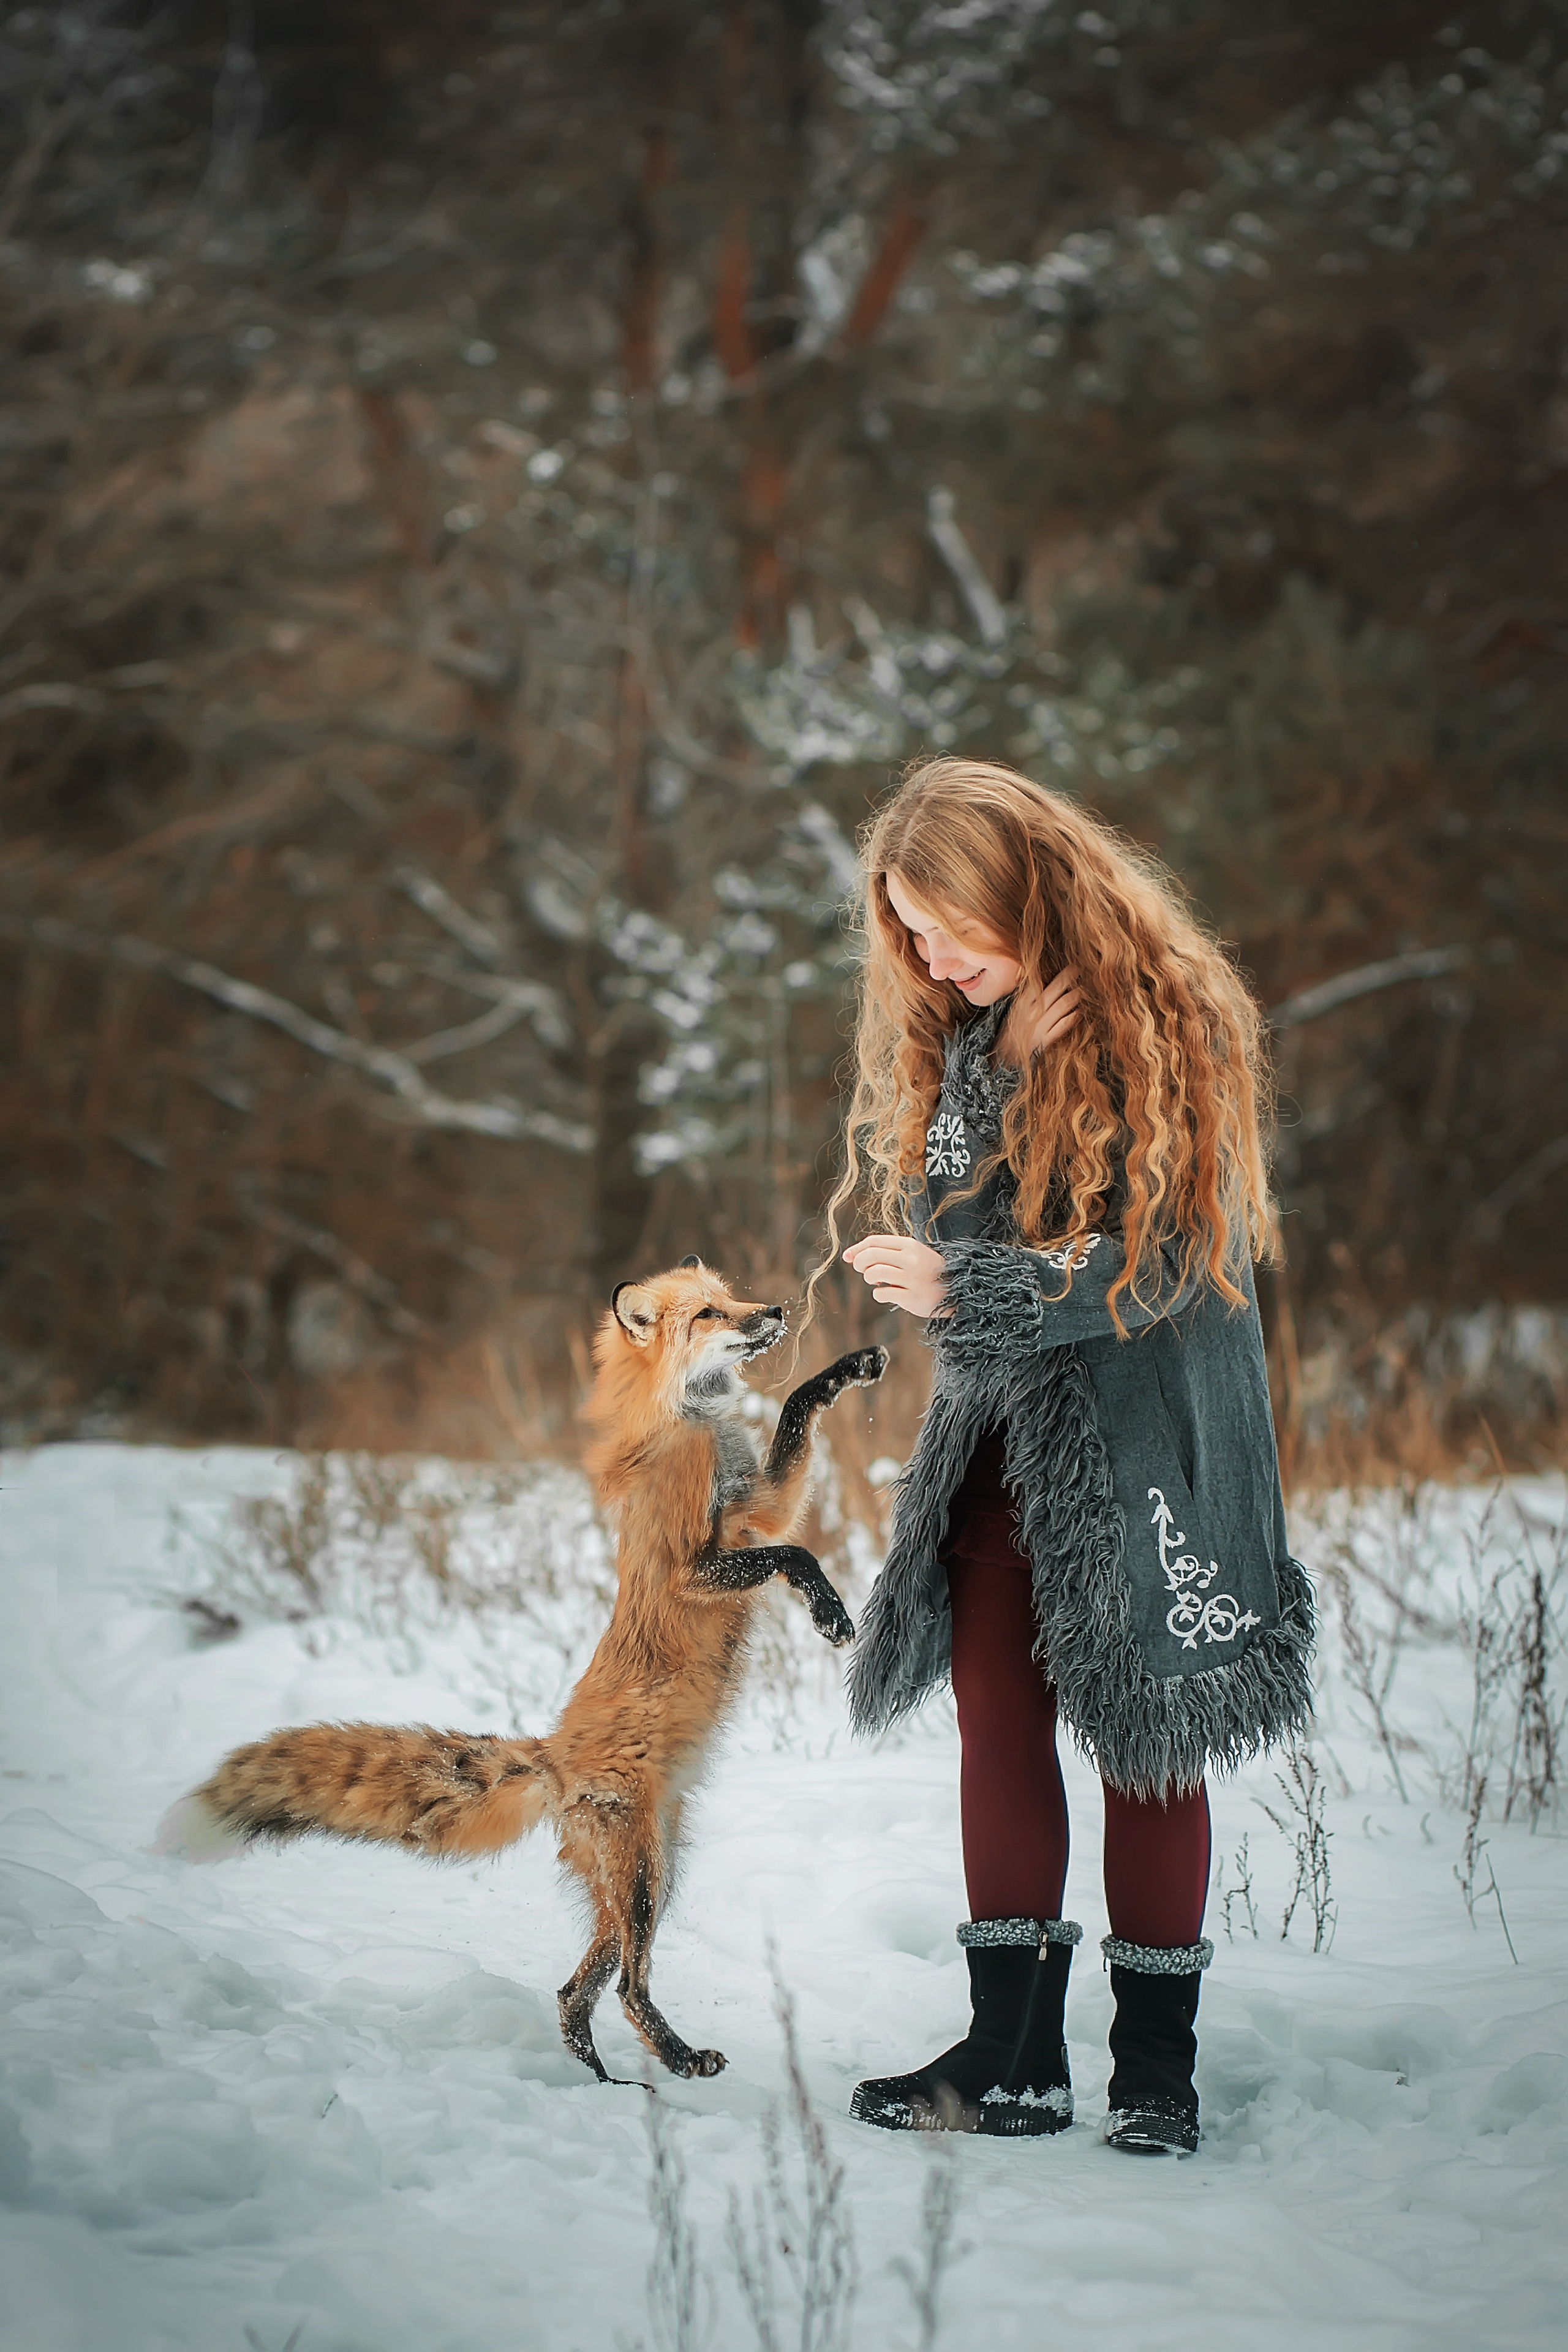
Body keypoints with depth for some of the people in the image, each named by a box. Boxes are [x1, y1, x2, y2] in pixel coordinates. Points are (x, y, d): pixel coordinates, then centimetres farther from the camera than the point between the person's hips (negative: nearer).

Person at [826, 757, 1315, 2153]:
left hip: (1147, 1422, -6)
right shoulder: (942, 1027, 7)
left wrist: (966, 1291, -23)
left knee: (1146, 1739, 0)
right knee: (1000, 1720, 3)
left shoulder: (1161, 1015, -13)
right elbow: (924, 1199, 6)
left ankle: (1156, 2066, 10)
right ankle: (1015, 2058, 9)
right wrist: (1003, 1069, -10)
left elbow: (1172, 1252, -17)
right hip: (1000, 1417, 6)